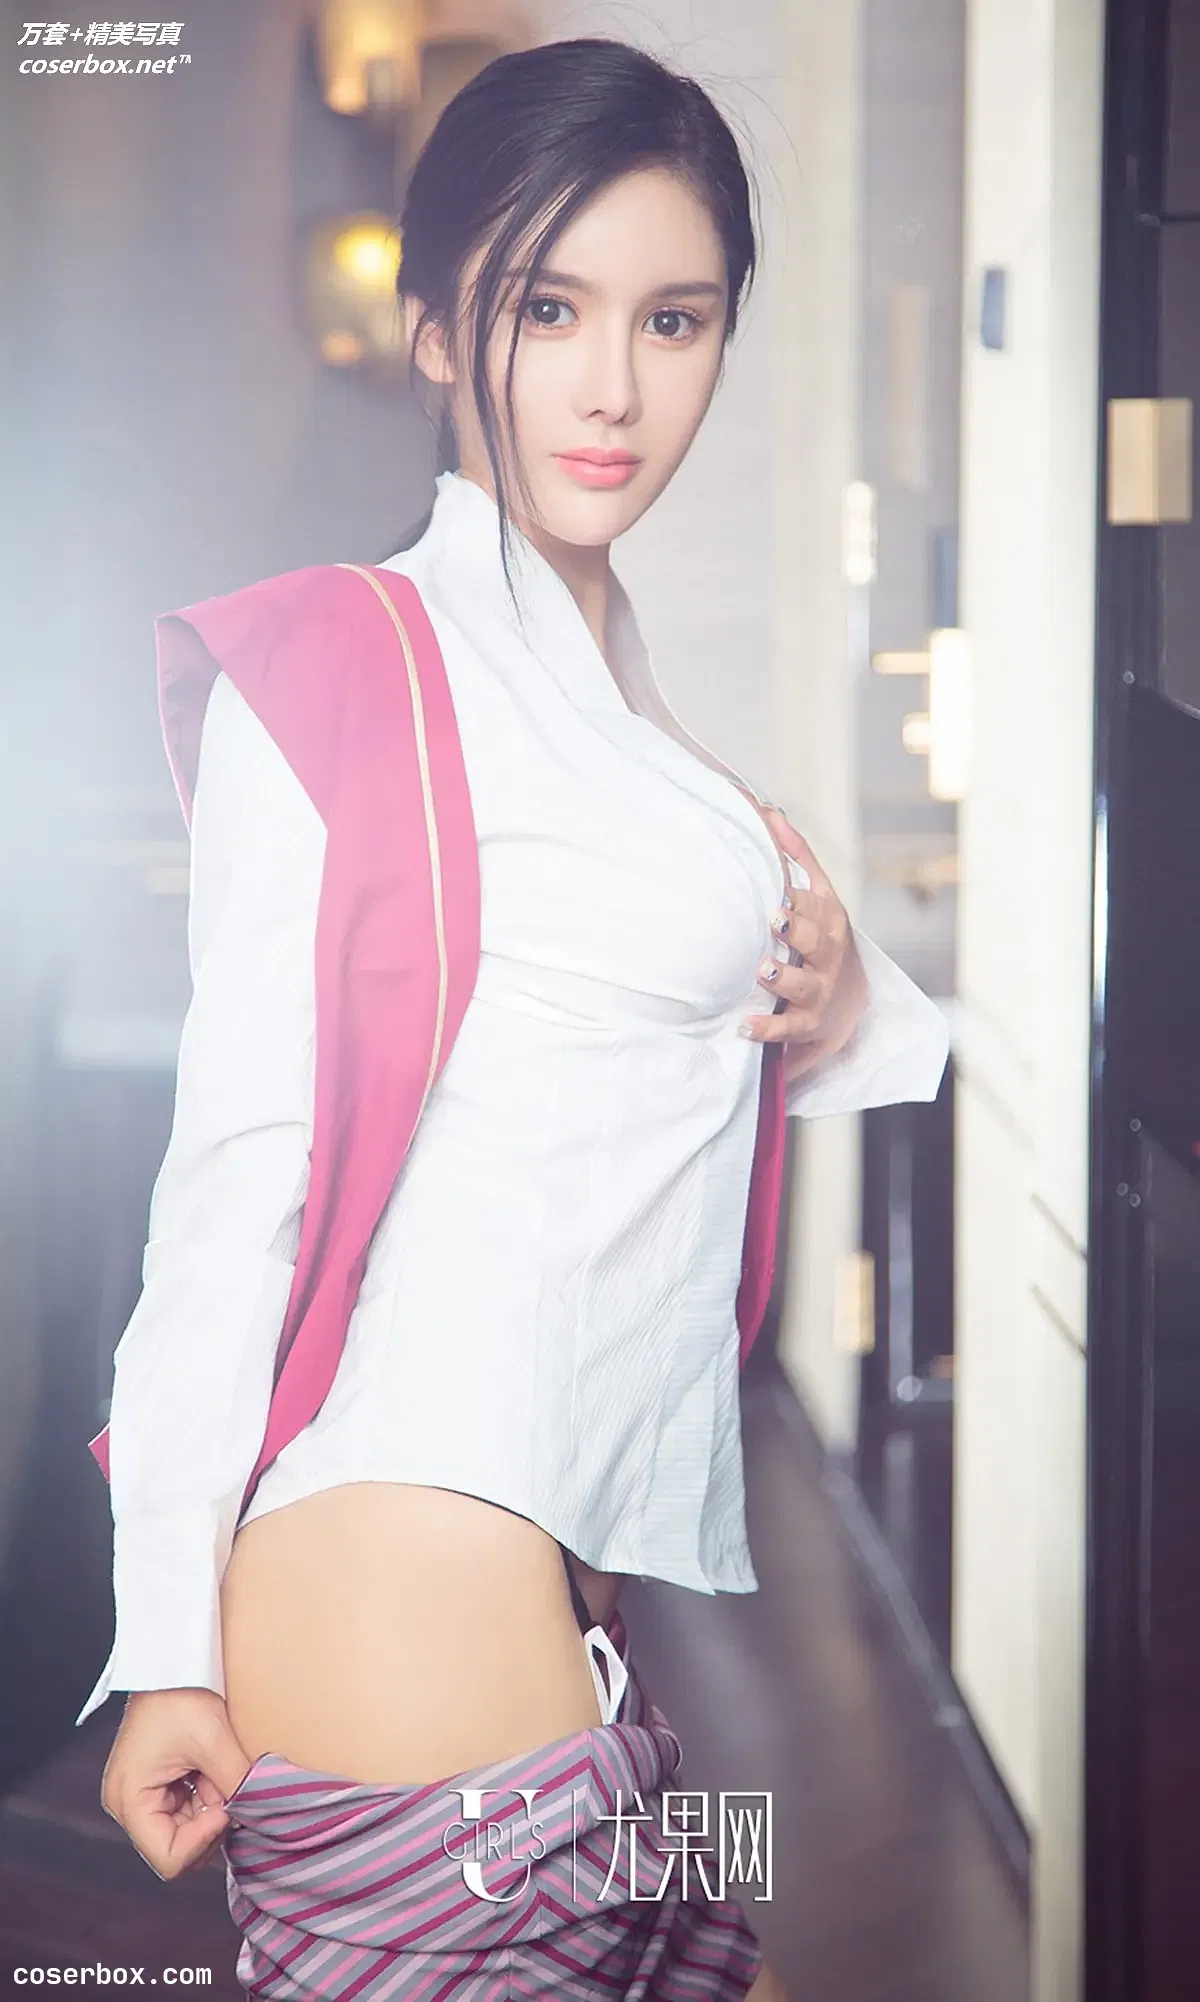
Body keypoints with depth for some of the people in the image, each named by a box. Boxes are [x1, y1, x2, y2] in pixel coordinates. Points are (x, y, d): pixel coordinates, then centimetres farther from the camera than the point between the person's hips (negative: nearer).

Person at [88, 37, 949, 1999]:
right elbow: (243, 1151, -11)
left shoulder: (614, 684, 21)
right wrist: (168, 1640, -14)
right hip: (409, 1598, -9)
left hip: (574, 1599, 9)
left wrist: (842, 1018, 3)